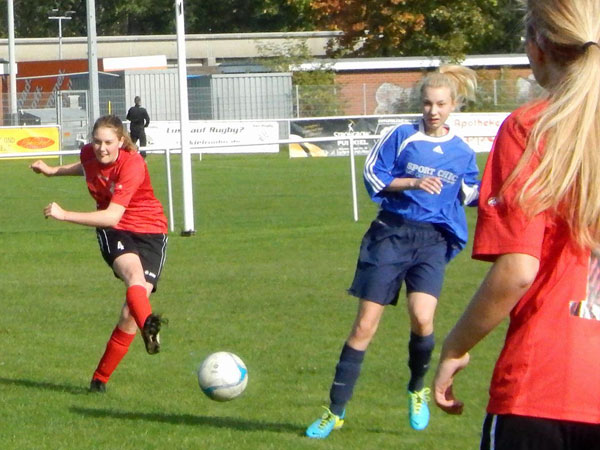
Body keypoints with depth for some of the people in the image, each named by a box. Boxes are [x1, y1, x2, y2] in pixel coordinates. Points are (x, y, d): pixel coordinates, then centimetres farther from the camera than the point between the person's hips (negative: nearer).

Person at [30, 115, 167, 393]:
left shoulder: (132, 165, -23)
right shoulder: (89, 154, -4)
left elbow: (112, 216, -29)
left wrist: (64, 215, -28)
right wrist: (54, 171, 36)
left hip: (150, 232, -3)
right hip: (113, 234, 3)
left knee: (131, 313, -13)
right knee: (134, 275, -33)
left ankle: (101, 378, 1)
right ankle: (148, 325, -64)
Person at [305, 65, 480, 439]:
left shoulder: (462, 153, 7)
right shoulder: (402, 137, 0)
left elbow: (471, 194, 20)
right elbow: (373, 176, -2)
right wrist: (412, 183, -15)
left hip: (433, 240, 1)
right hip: (391, 234, -1)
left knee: (422, 318, -22)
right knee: (365, 326, -2)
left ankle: (418, 390, 7)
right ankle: (335, 412, 6)